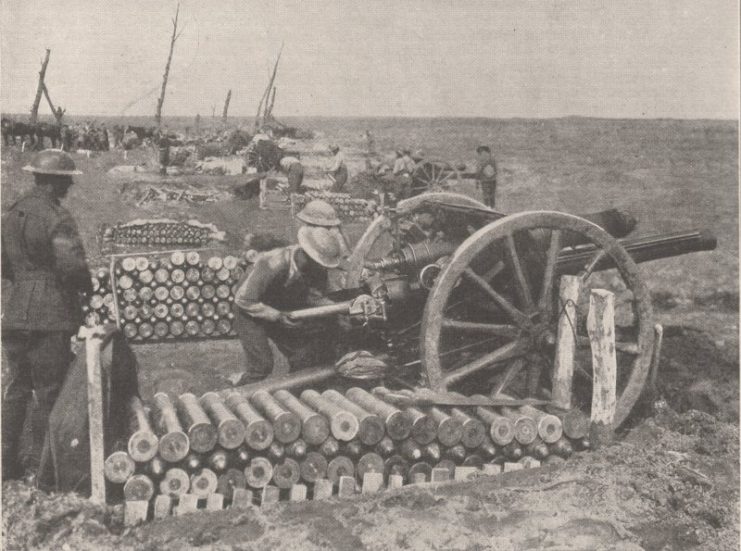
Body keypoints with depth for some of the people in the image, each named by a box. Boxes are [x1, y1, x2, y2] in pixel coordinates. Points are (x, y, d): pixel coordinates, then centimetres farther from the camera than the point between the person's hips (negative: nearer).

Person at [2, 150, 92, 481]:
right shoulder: (57, 219, -15)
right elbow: (72, 267, -21)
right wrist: (91, 287, -3)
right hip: (50, 317, -8)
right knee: (49, 393, 2)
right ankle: (40, 465, 9)